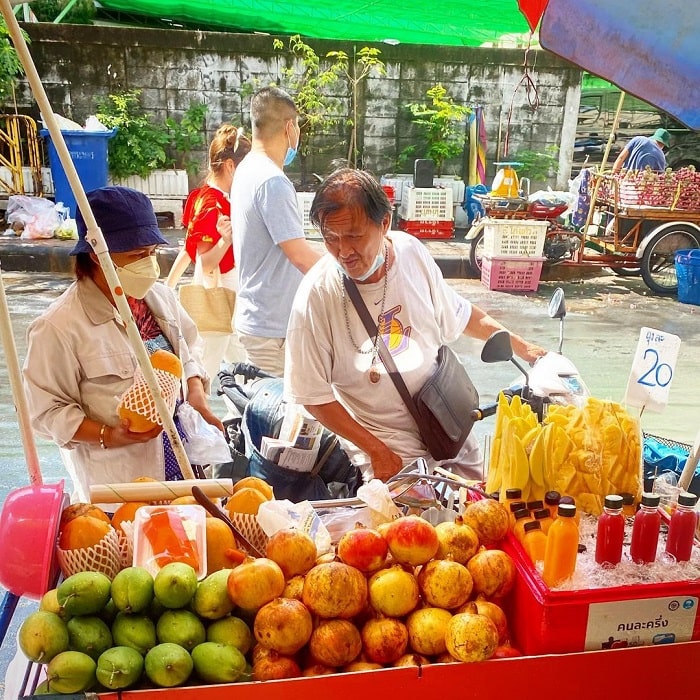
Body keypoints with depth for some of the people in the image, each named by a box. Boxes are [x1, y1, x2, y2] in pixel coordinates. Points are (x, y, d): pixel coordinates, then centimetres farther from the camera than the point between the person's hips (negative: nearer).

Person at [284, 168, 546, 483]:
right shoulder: (316, 296, -23)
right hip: (384, 443, -4)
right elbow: (313, 395, -15)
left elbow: (458, 315, 8)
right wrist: (376, 450, -15)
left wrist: (522, 347, 13)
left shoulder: (411, 251, -9)